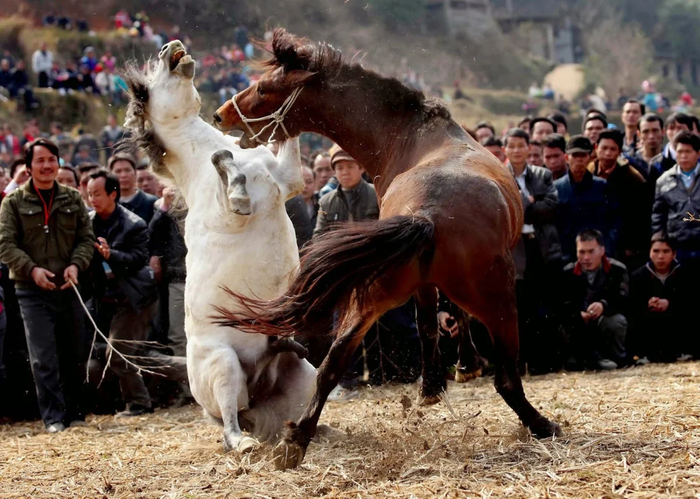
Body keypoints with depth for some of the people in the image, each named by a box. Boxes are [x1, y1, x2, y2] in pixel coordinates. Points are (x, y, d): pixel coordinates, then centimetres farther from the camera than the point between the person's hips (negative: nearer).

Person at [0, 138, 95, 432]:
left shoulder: (73, 199, 8)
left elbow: (86, 238, 9)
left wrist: (76, 265, -10)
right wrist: (32, 269, -18)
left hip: (68, 288, 3)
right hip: (32, 291, -3)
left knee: (74, 356, 8)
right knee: (43, 358, -7)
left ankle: (74, 414, 20)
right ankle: (54, 417, -2)